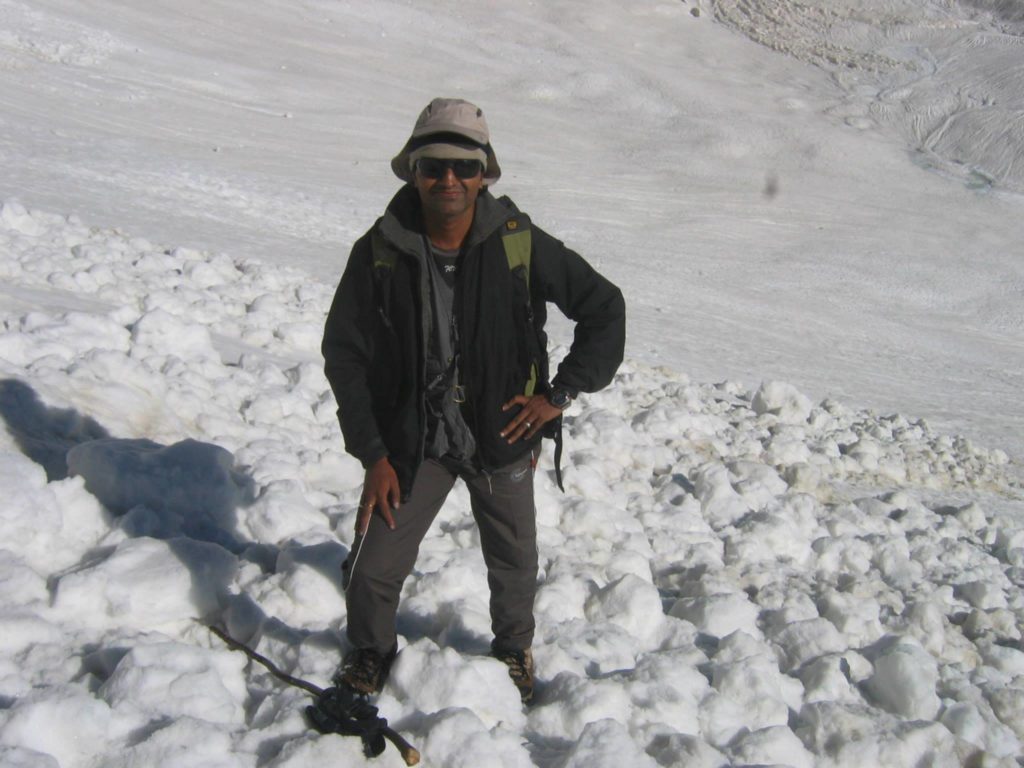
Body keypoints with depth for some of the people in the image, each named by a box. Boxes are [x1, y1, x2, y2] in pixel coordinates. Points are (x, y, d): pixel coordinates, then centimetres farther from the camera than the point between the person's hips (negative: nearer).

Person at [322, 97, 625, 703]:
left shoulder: (520, 243, -15)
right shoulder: (381, 251, -13)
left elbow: (605, 307, -5)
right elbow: (344, 353, -5)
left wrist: (561, 392, -10)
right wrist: (372, 454, -8)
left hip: (502, 434, 1)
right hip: (411, 441, 0)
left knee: (515, 565, 18)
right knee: (373, 568, 1)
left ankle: (514, 652, 49)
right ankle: (371, 654, 34)